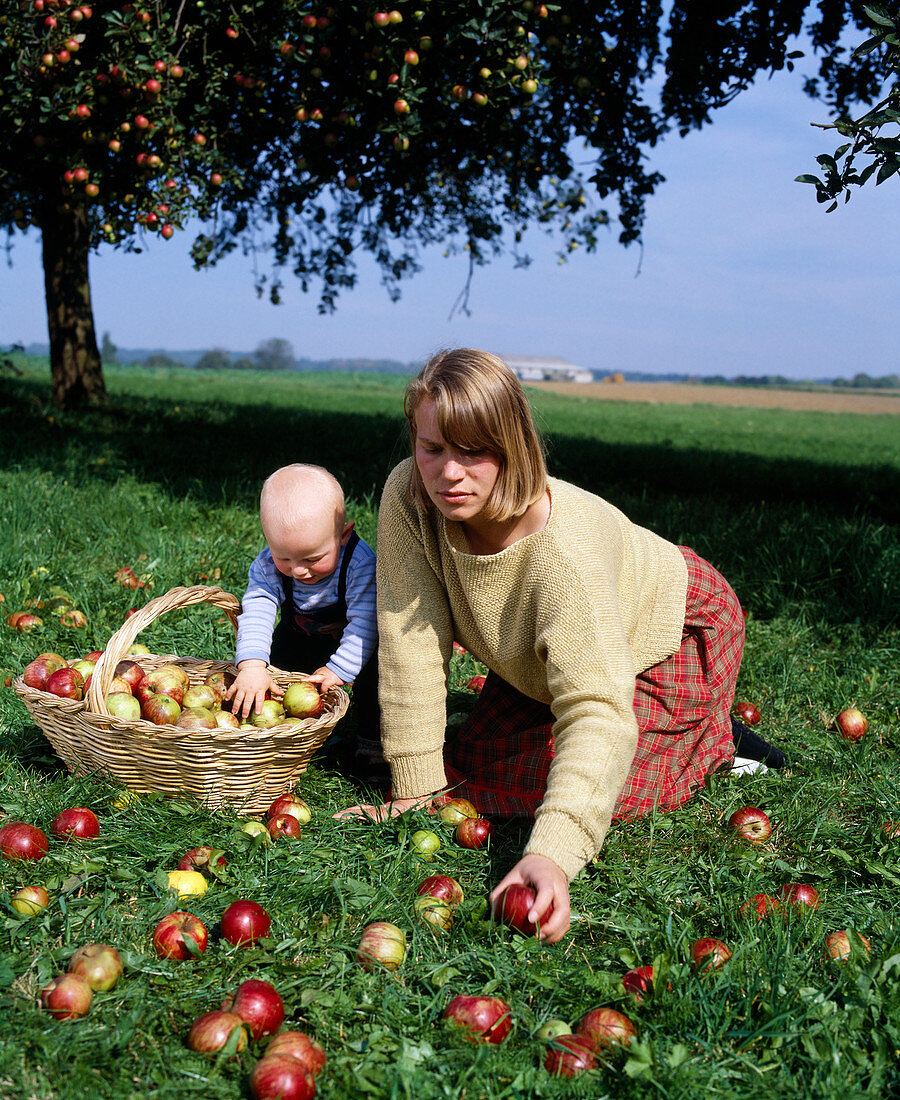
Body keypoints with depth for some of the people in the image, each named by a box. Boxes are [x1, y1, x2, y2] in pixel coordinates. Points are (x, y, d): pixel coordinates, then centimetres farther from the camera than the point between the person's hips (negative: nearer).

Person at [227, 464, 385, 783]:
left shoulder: (361, 563, -37)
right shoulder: (267, 566, -27)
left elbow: (364, 623, -36)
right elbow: (256, 614, -33)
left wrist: (339, 670, -42)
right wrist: (252, 666, -47)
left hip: (355, 645, -3)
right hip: (303, 639, 4)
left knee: (374, 667, -25)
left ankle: (370, 741, -6)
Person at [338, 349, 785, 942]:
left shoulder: (565, 548, -43)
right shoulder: (408, 498, -28)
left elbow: (596, 707, -49)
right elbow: (413, 639, -24)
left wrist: (553, 855, -61)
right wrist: (417, 789, -23)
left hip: (674, 632, -5)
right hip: (538, 653, 6)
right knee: (475, 769, 3)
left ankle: (712, 743, 10)